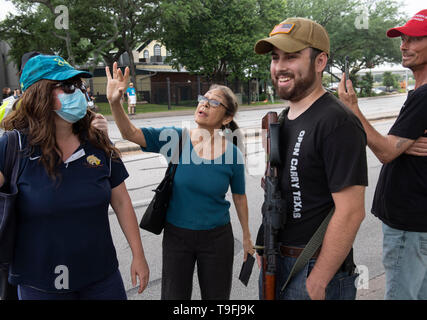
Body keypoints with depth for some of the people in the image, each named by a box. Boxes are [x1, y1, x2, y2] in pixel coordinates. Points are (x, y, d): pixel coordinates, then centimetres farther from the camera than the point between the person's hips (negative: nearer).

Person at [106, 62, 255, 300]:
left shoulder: (232, 154, -11)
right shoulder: (176, 138, -11)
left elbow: (239, 197, 1)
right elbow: (131, 133, -19)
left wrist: (247, 237, 10)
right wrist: (115, 102, -37)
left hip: (217, 238, 0)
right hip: (176, 235, 1)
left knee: (216, 296, 17)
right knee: (174, 296, 16)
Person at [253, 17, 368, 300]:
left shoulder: (338, 123, -19)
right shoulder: (285, 119, 8)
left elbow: (351, 212, -23)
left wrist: (317, 283, -21)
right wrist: (264, 247, 14)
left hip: (317, 270, -8)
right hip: (275, 262, 8)